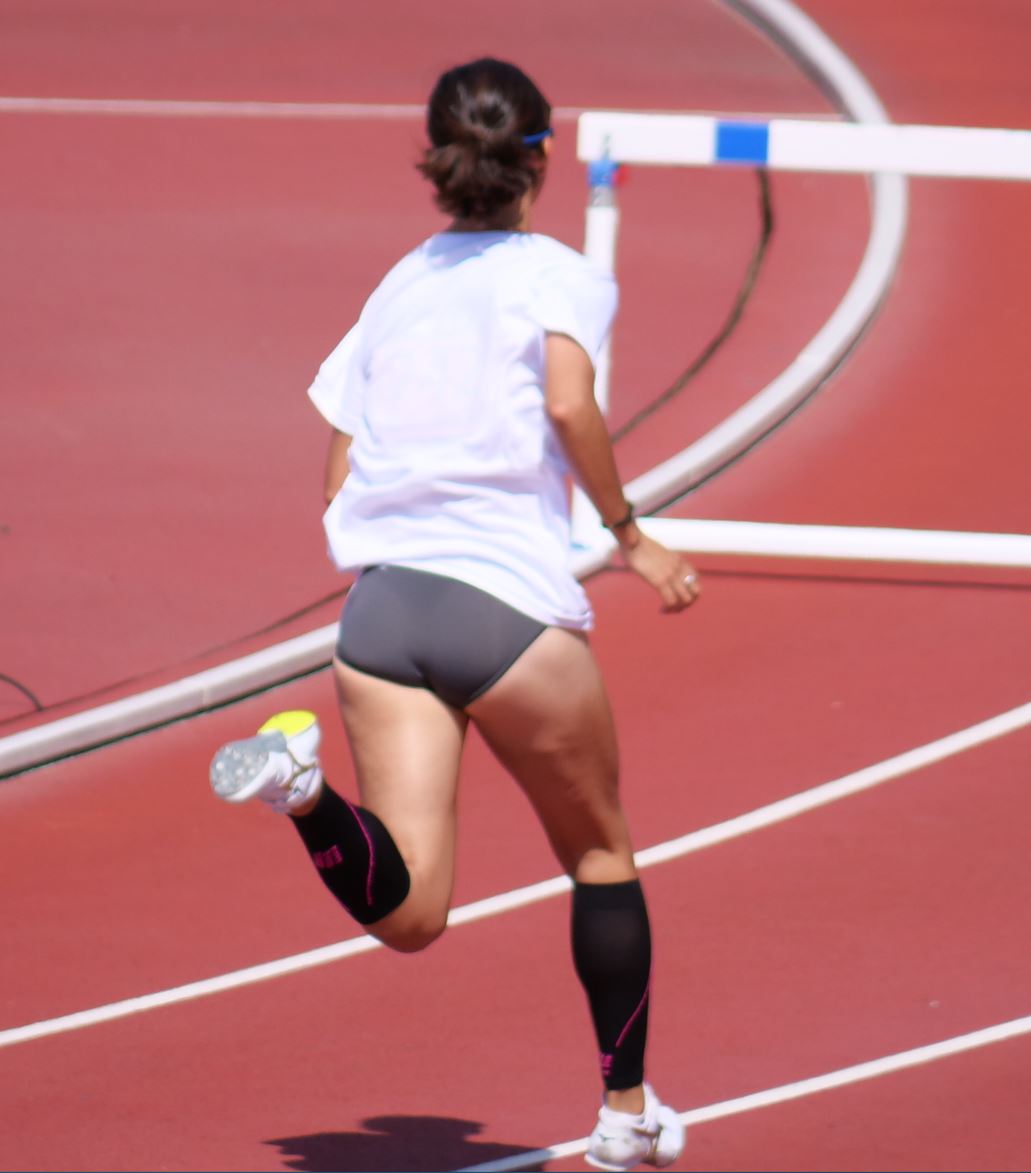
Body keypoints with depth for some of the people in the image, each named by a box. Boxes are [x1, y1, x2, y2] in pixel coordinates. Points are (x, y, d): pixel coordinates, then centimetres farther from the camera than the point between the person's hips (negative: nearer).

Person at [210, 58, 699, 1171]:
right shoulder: (560, 275, 4)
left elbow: (339, 479, 18)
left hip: (378, 609, 4)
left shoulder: (396, 288, 19)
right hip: (510, 600, -4)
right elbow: (568, 403, -15)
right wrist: (629, 536, -4)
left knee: (407, 911, -5)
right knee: (599, 852, 20)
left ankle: (302, 783, -33)